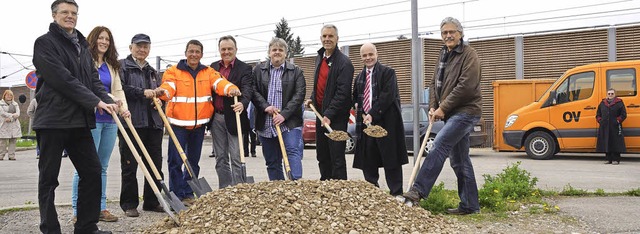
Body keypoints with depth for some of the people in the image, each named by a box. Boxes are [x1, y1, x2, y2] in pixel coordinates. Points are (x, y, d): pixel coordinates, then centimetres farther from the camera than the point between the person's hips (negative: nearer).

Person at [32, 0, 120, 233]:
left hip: (80, 121, 7)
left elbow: (93, 79, 12)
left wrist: (107, 100, -7)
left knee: (92, 172, 6)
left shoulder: (82, 46, 18)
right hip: (53, 120, -7)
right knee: (49, 178, 3)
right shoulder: (44, 43, -4)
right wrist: (96, 101, -17)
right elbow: (62, 79, -15)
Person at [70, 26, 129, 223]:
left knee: (102, 166, 11)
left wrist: (124, 107, -3)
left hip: (109, 120, 7)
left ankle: (100, 208, 17)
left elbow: (118, 90, 14)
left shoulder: (111, 66, 19)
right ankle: (78, 210, 2)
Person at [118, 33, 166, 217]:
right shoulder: (122, 66, 2)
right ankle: (129, 204, 8)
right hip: (131, 121, -6)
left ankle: (152, 202, 17)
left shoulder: (152, 71, 22)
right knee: (129, 165, -1)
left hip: (153, 122, 6)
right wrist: (143, 92, -16)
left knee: (155, 164, 7)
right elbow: (121, 88, -12)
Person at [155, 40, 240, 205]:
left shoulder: (209, 72, 7)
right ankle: (177, 195, 6)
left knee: (193, 161, 13)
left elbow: (220, 83, -10)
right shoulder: (173, 71, 0)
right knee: (175, 161, -4)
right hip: (178, 123, -3)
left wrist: (231, 89, -32)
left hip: (199, 124, 4)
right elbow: (168, 87, -17)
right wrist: (162, 91, -41)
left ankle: (188, 194, 25)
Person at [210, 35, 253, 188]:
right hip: (216, 118, 5)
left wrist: (243, 103, -39)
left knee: (236, 158, -4)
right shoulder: (213, 67, 13)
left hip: (234, 117, -5)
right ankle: (224, 189, 19)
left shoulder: (244, 68, -4)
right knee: (220, 158, 11)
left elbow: (247, 89, -18)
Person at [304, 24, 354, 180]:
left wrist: (329, 115, -24)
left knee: (337, 158, -4)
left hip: (336, 117, -8)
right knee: (322, 156, 16)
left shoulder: (344, 62, -14)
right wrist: (312, 99, 9)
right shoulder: (319, 58, 12)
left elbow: (342, 93, -20)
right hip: (320, 114, 8)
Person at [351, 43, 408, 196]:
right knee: (368, 162, 9)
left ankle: (396, 194, 6)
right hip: (365, 122, 6)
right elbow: (356, 97, 25)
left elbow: (388, 95, -14)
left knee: (391, 160, -2)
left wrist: (373, 114, -18)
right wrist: (357, 106, 2)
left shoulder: (387, 72, -3)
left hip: (386, 123, -6)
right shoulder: (360, 77, 17)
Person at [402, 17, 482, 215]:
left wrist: (443, 108, -15)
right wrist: (433, 106, 5)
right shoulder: (443, 55, 17)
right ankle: (470, 205, 17)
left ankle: (418, 191, -23)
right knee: (459, 160, 10)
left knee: (439, 147, -22)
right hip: (452, 114, 9)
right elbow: (436, 83, 20)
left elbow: (466, 87, -18)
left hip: (465, 111, -9)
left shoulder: (469, 55, -8)